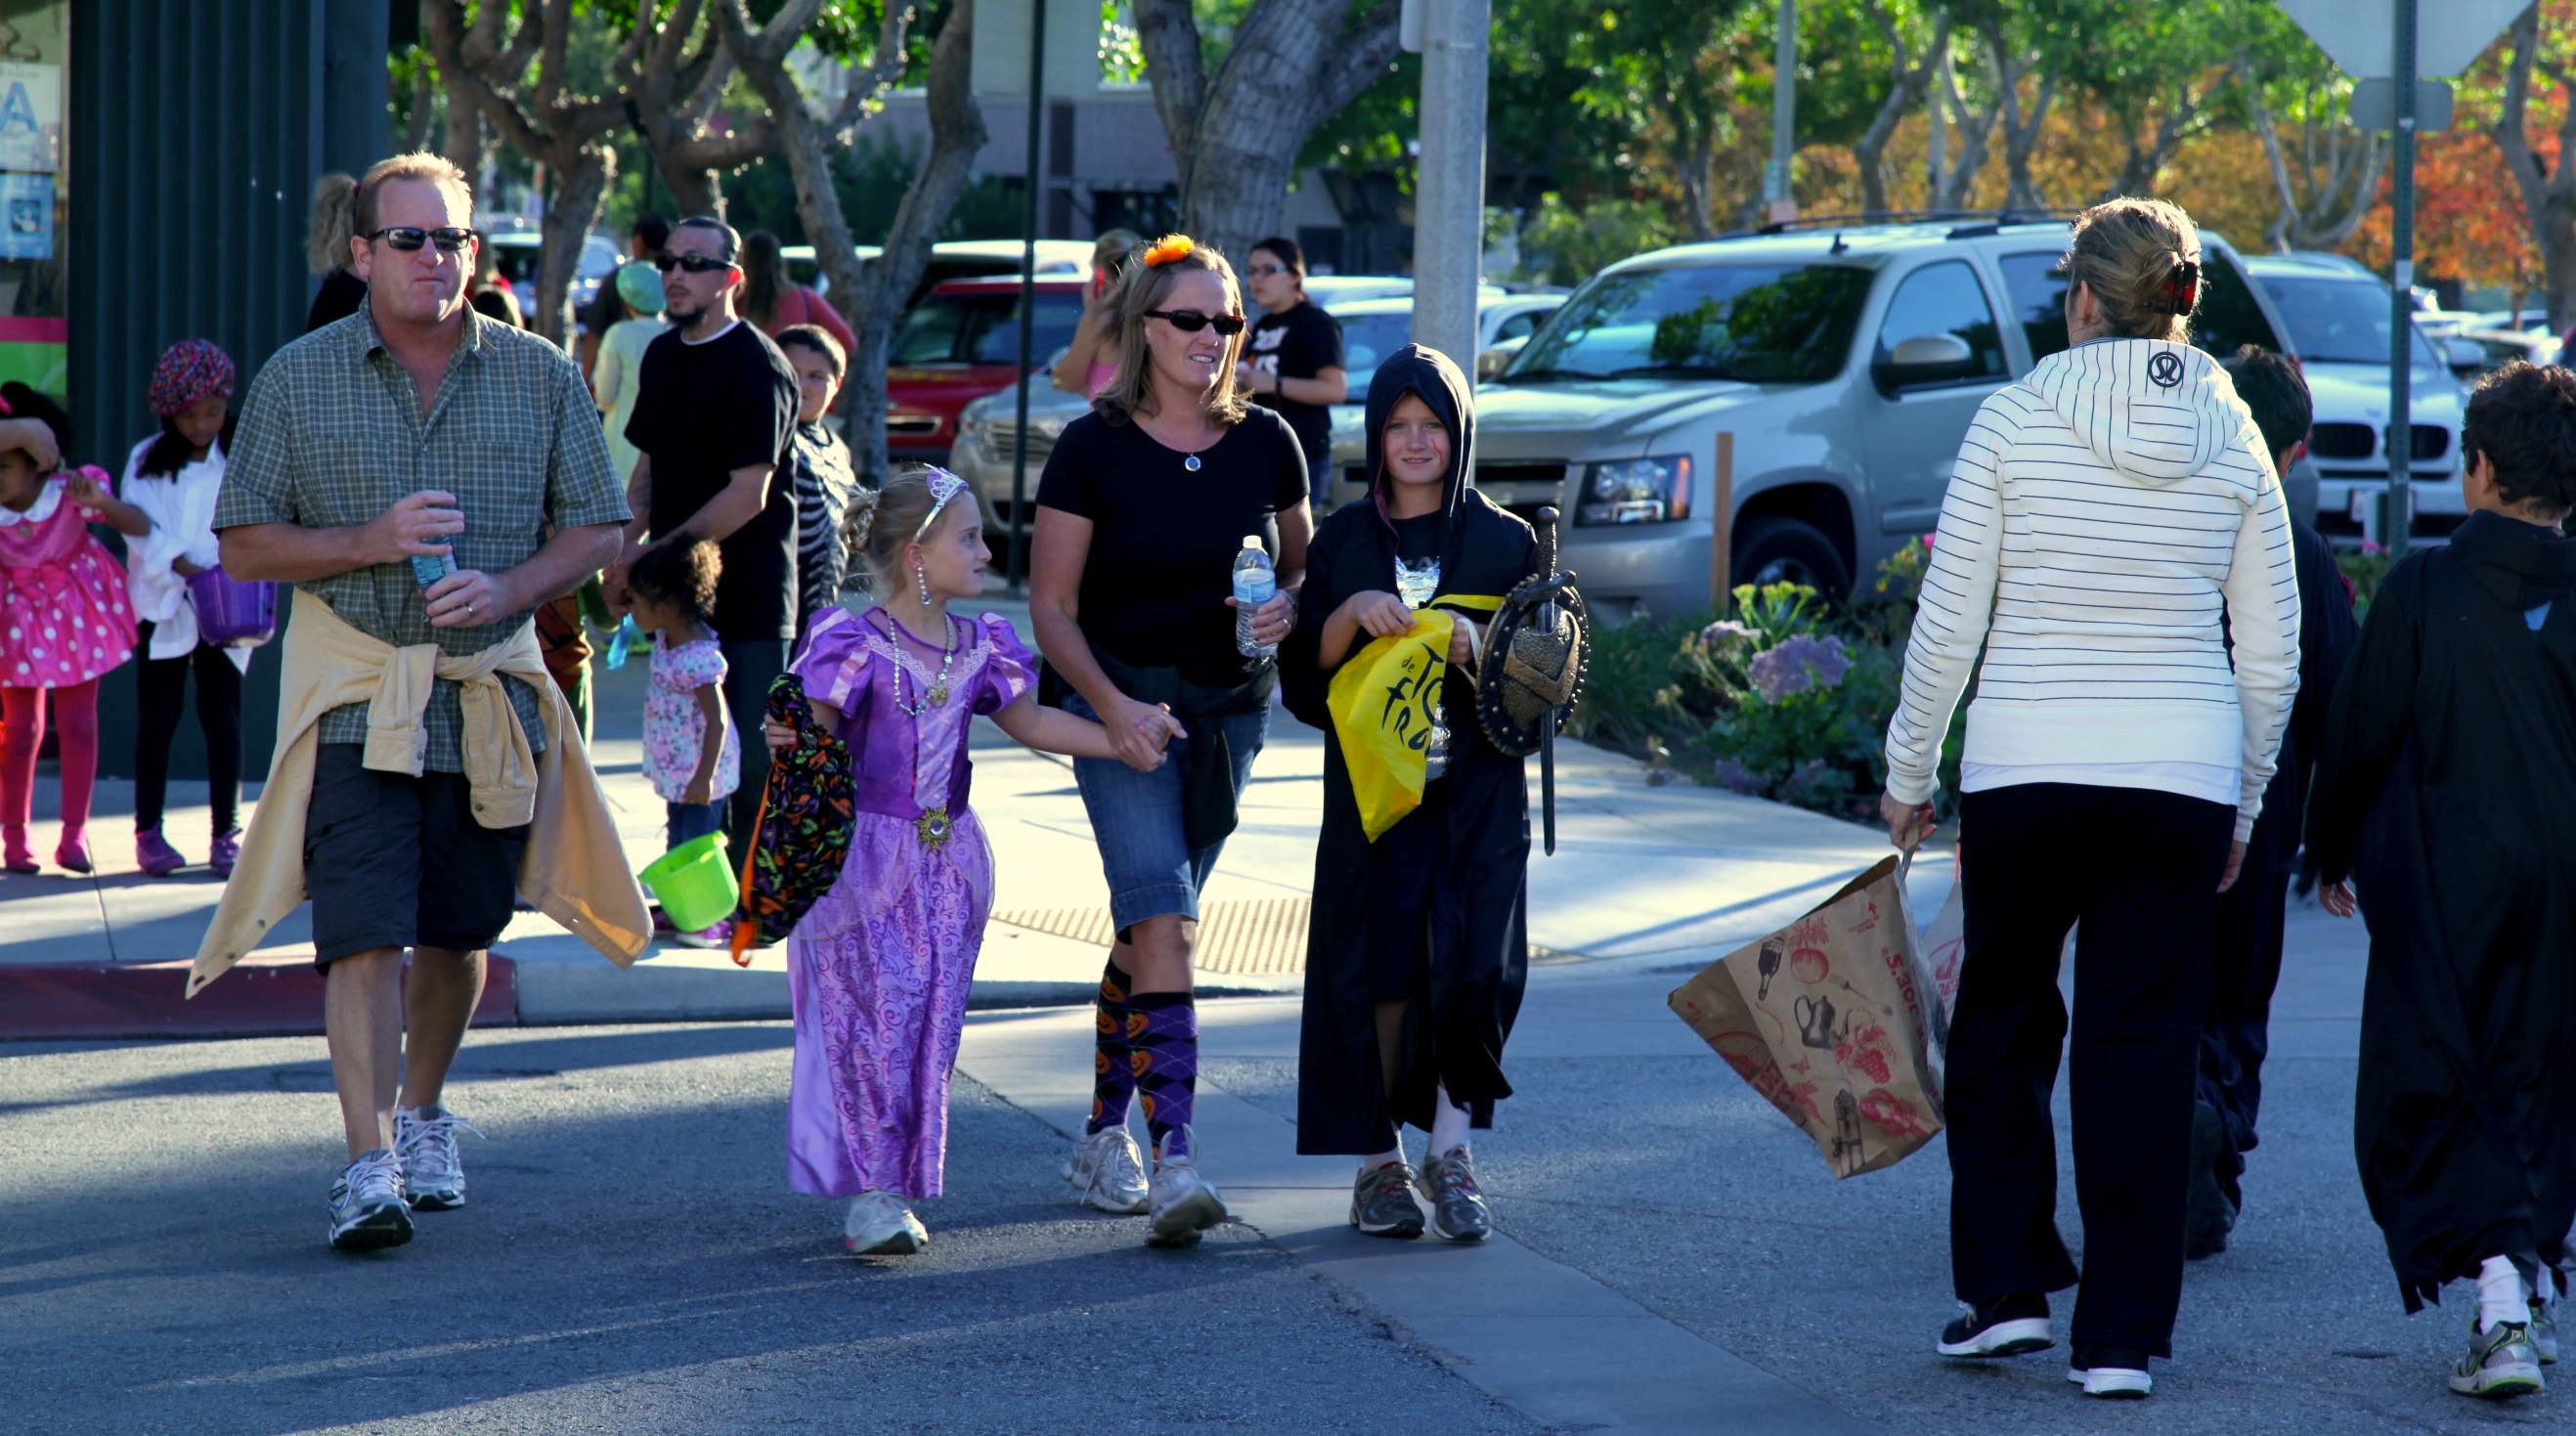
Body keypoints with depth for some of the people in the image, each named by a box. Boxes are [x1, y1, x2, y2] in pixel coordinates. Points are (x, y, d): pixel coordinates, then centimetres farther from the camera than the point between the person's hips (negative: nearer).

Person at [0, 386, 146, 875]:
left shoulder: (70, 492, -27)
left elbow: (140, 527, -29)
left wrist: (100, 502, -46)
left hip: (77, 613, 0)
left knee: (78, 723, 2)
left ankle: (74, 835, 10)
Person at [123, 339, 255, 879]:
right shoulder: (147, 461, 3)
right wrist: (184, 566, -22)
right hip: (163, 606, 0)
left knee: (222, 720, 0)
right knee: (157, 719, 3)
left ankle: (226, 834, 4)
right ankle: (148, 831, 8)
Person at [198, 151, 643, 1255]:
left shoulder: (540, 377, 4)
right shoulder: (298, 379, 1)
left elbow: (594, 530, 7)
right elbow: (243, 544, 1)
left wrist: (508, 589, -12)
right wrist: (369, 542, -15)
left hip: (494, 695, 2)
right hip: (355, 696, -2)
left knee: (458, 928, 12)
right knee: (363, 929, -13)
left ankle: (424, 1111, 35)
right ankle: (368, 1165, -15)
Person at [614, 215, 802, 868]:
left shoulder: (755, 365, -12)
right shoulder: (663, 355, 13)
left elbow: (748, 494, -16)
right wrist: (626, 550, 5)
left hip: (748, 598, -8)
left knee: (748, 762, -5)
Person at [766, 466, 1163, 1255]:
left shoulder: (977, 649, 7)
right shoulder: (858, 645, -13)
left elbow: (1030, 722, 20)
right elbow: (816, 724, -19)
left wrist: (1121, 739, 16)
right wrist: (790, 742, -42)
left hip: (946, 860, 6)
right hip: (862, 857, -6)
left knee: (930, 1024, 6)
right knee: (868, 1020, -7)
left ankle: (899, 1188, 15)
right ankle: (867, 1195, -1)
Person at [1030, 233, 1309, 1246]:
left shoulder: (1266, 443, 3)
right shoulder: (1093, 449, -8)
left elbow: (1305, 566, 14)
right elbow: (1051, 607, -6)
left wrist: (1288, 609, -9)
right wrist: (1114, 706, -19)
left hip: (1231, 708, 4)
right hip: (1119, 699, -4)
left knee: (1149, 920, 12)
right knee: (1164, 920, -17)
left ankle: (1105, 1141, 25)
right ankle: (1174, 1160, -25)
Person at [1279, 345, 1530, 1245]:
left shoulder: (1506, 543, 6)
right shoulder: (1343, 542, 8)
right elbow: (1302, 675, 4)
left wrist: (1478, 647, -16)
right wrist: (1351, 615, -14)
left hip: (1477, 790, -1)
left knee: (1470, 967, -10)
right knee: (1377, 968, -1)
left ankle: (1449, 1153, 0)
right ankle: (1380, 1161, 9)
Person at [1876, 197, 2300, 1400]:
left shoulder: (2017, 417, -5)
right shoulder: (2232, 437, 3)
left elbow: (1948, 624, -4)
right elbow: (2273, 655, 6)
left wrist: (1908, 774, 7)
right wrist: (2243, 805, 18)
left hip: (2025, 771, -2)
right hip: (2183, 780, 2)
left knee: (2000, 1026, 16)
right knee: (2145, 1049, 6)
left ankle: (2006, 1289, 13)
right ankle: (2121, 1335, 6)